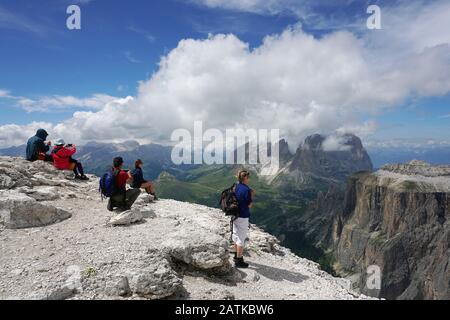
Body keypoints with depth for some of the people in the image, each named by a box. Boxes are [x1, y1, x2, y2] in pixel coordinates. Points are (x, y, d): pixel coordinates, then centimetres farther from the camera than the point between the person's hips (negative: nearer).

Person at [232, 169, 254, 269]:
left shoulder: (236, 187, 2)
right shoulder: (246, 190, -22)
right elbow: (249, 205, -15)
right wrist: (252, 196, -3)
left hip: (235, 215, 8)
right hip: (243, 217, -8)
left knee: (236, 235, 21)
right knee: (241, 239, 4)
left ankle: (236, 256, 38)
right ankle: (239, 261, 14)